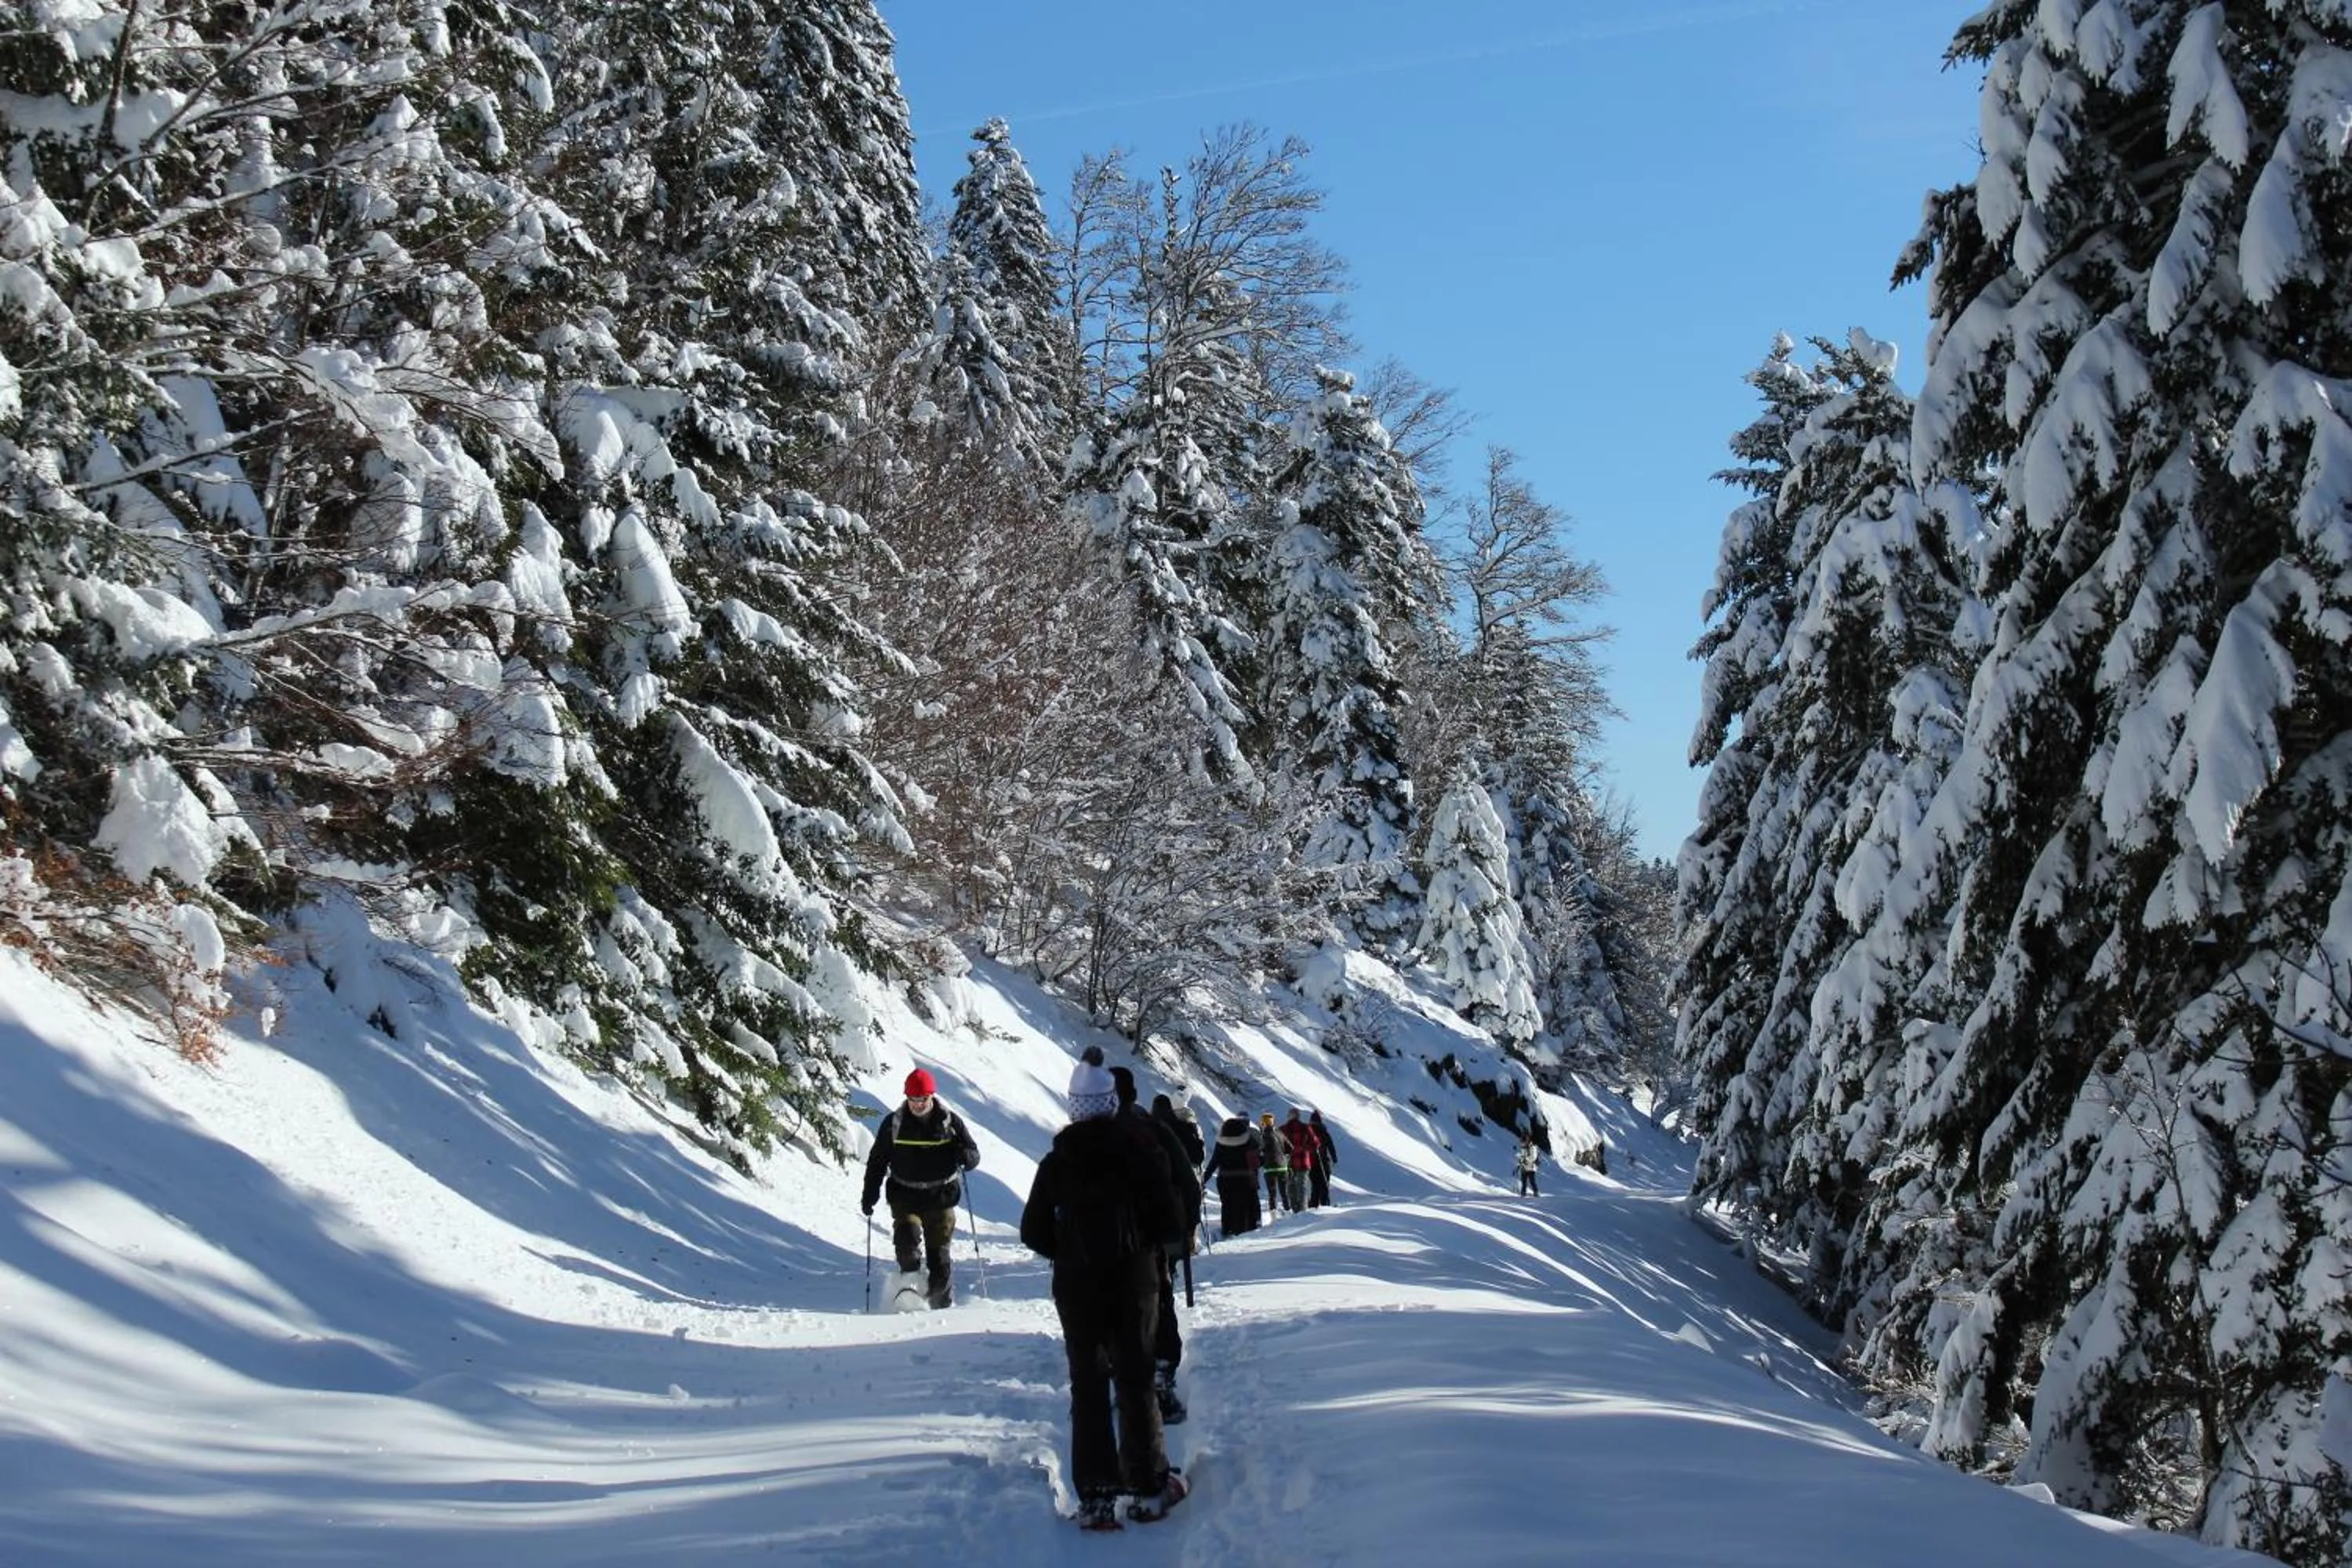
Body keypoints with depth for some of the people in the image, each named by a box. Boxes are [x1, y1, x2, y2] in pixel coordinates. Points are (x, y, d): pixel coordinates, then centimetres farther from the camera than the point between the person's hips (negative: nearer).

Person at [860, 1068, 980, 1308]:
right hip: (905, 1196, 0)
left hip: (940, 1198, 0)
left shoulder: (950, 1122, 0)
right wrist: (869, 1195, 2)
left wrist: (964, 1156, -21)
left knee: (939, 1254, 2)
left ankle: (942, 1303, 19)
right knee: (907, 1235, -24)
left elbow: (974, 1157, 3)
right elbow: (877, 1162, 9)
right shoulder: (893, 1124, 2)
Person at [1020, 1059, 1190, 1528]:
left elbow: (1033, 1232, -1)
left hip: (1076, 1284, 0)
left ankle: (1096, 1494, -1)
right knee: (1136, 1379, 9)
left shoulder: (1057, 1161, -3)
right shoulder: (1141, 1150, -6)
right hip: (1135, 1279, 0)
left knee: (1087, 1384, 5)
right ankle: (1149, 1487, 10)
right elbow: (1171, 1221, -6)